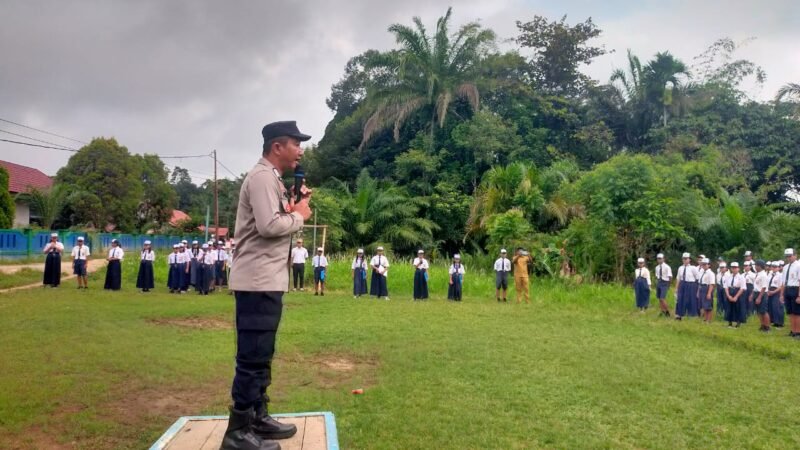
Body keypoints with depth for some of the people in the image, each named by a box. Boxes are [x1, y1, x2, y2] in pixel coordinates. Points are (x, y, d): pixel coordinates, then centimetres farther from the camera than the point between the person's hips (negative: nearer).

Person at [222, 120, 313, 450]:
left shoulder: (272, 179, 19)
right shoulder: (262, 176, -13)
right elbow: (269, 226, -25)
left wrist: (295, 206, 5)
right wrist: (300, 215, -10)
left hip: (267, 281, 11)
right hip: (258, 282, -11)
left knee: (261, 355, 16)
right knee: (253, 356, -6)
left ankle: (257, 418, 27)